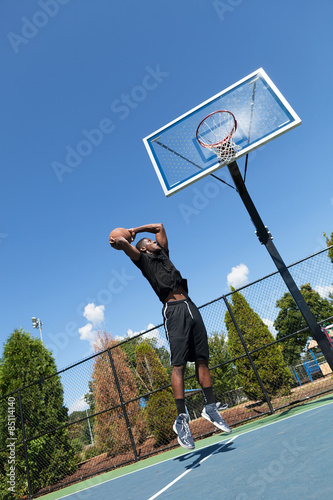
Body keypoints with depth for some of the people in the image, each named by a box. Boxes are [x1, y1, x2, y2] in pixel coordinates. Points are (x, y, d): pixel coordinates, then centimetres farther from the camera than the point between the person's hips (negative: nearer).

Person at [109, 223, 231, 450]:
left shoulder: (163, 254, 27)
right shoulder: (144, 259, 9)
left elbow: (159, 226, 35)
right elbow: (123, 242, -3)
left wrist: (134, 230, 35)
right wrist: (119, 241, 20)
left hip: (191, 307, 6)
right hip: (173, 310, -6)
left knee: (202, 360, 7)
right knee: (179, 365, -9)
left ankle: (211, 407, 17)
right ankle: (182, 418, -2)